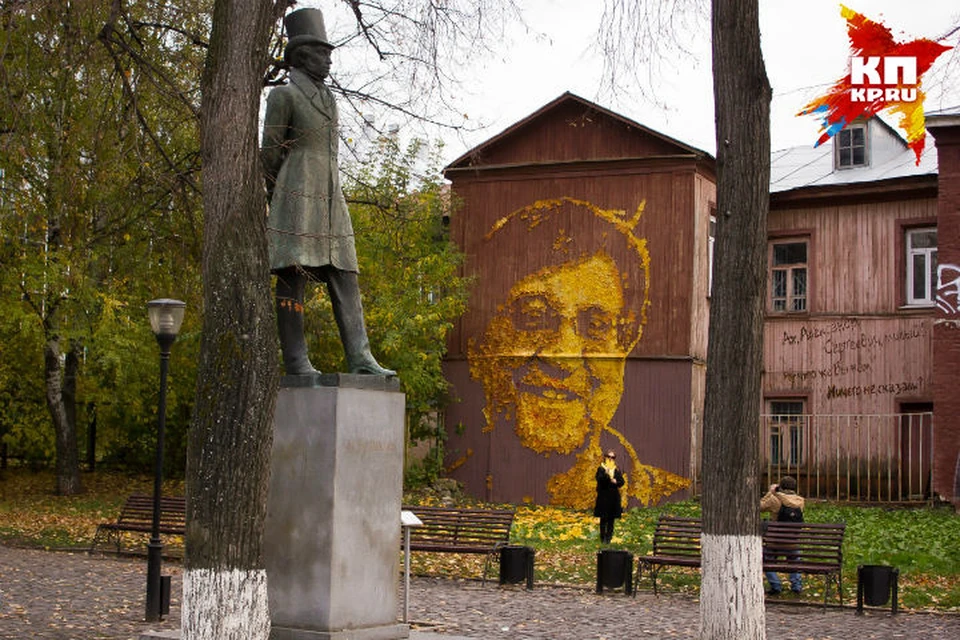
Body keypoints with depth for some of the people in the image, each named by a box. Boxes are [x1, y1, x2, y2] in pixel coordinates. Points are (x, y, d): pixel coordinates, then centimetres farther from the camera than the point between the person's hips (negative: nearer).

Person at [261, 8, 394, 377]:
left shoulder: (327, 99, 22)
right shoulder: (283, 95, 0)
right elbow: (269, 153, 0)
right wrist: (279, 198, 8)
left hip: (330, 199, 7)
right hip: (297, 197, -7)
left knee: (344, 278, -2)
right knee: (293, 278, -7)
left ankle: (360, 358, -8)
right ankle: (295, 362, -7)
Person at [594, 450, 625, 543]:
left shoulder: (617, 470, 11)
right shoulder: (601, 469, 0)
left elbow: (622, 482, 8)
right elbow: (599, 479, -15)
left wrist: (616, 481, -12)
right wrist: (605, 473, -31)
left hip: (614, 496, 4)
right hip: (603, 496, -4)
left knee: (611, 518, 5)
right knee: (603, 518, -4)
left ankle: (609, 536, 12)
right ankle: (603, 537, 1)